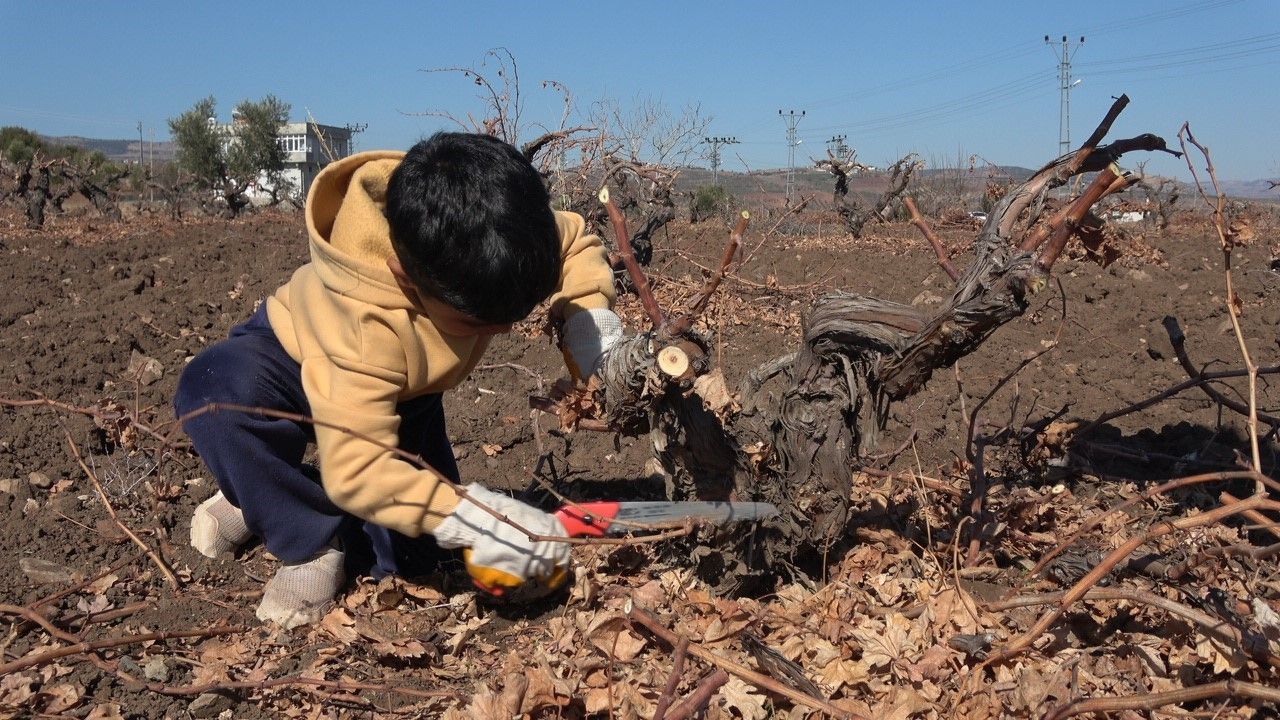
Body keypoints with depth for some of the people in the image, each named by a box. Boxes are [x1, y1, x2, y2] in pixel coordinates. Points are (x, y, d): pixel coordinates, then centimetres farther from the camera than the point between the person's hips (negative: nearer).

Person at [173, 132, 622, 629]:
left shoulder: (501, 233, -30)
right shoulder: (363, 324, -45)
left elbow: (576, 244, -9)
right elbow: (355, 468, -45)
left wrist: (589, 318, -28)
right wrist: (471, 521, -51)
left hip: (405, 393, 5)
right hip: (295, 354, -4)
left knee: (410, 552, -11)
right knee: (216, 393, -41)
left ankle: (269, 493, 16)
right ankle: (310, 543, -16)